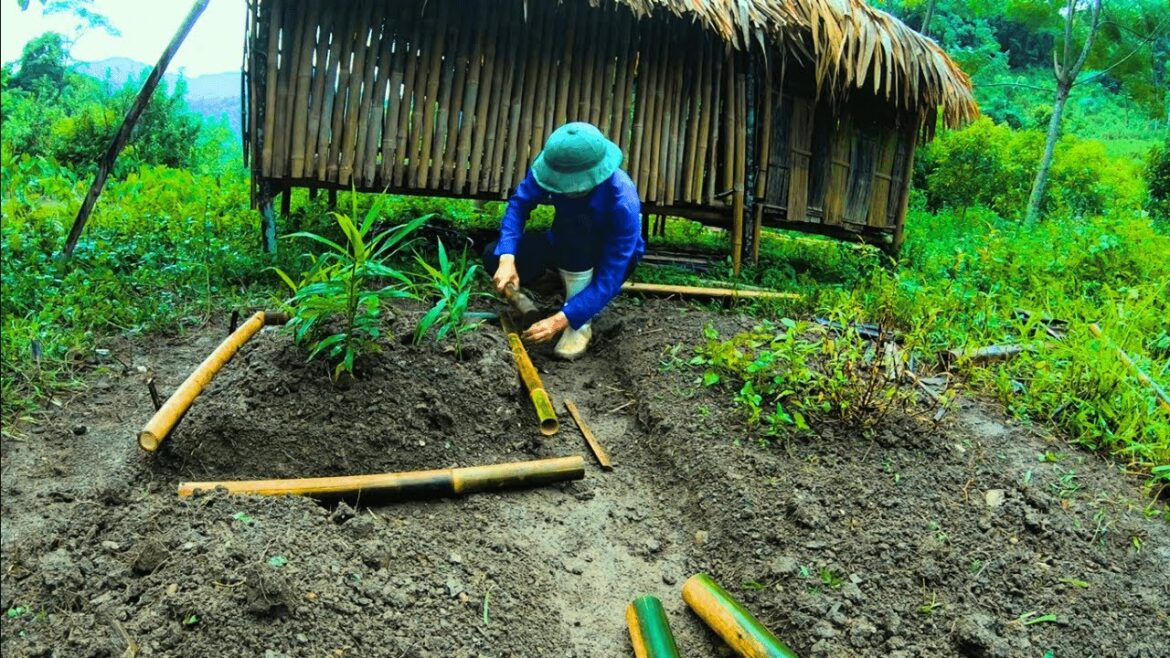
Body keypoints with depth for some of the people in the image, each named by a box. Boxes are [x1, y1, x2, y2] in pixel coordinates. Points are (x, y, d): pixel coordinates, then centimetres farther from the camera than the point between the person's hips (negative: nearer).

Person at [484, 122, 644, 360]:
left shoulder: (623, 204, -37)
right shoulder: (558, 167, -26)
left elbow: (610, 279, -37)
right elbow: (519, 203, -19)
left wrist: (561, 320, -44)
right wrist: (507, 259, -35)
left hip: (611, 258, -4)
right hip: (567, 247, 4)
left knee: (575, 222, -37)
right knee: (494, 258, -15)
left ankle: (581, 322, -25)